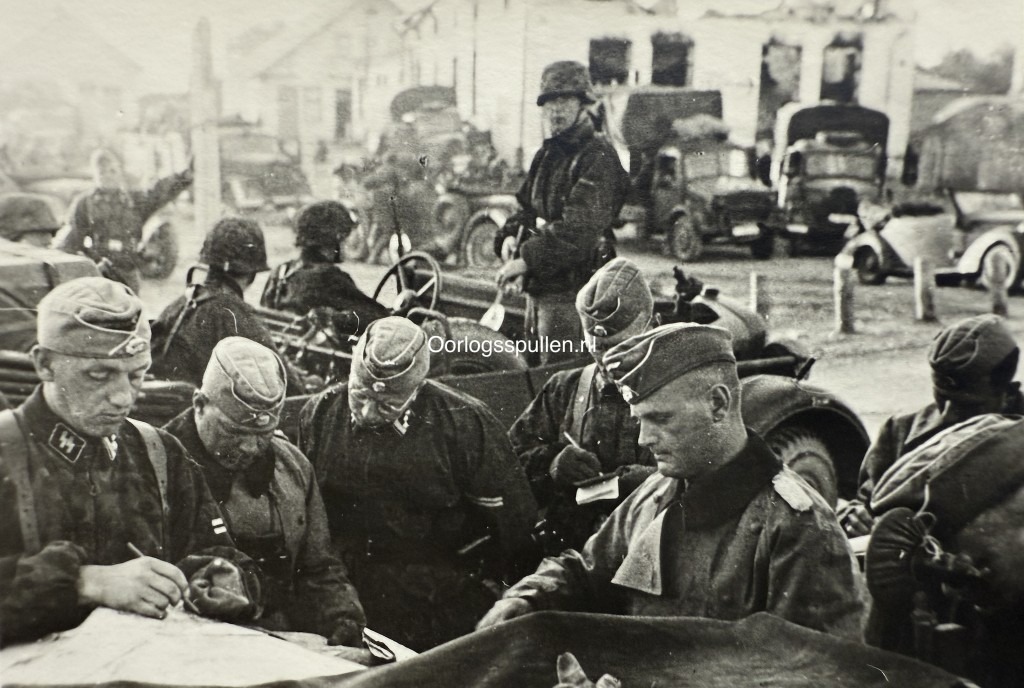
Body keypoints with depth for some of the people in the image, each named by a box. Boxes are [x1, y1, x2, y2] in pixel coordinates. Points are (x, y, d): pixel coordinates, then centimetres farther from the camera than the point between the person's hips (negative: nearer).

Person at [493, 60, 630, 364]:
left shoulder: (597, 159, -12)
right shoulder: (548, 155, 17)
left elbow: (579, 230, -23)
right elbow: (527, 209, 23)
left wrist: (527, 259, -25)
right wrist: (509, 236, 1)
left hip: (571, 293, -9)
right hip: (538, 287, 9)